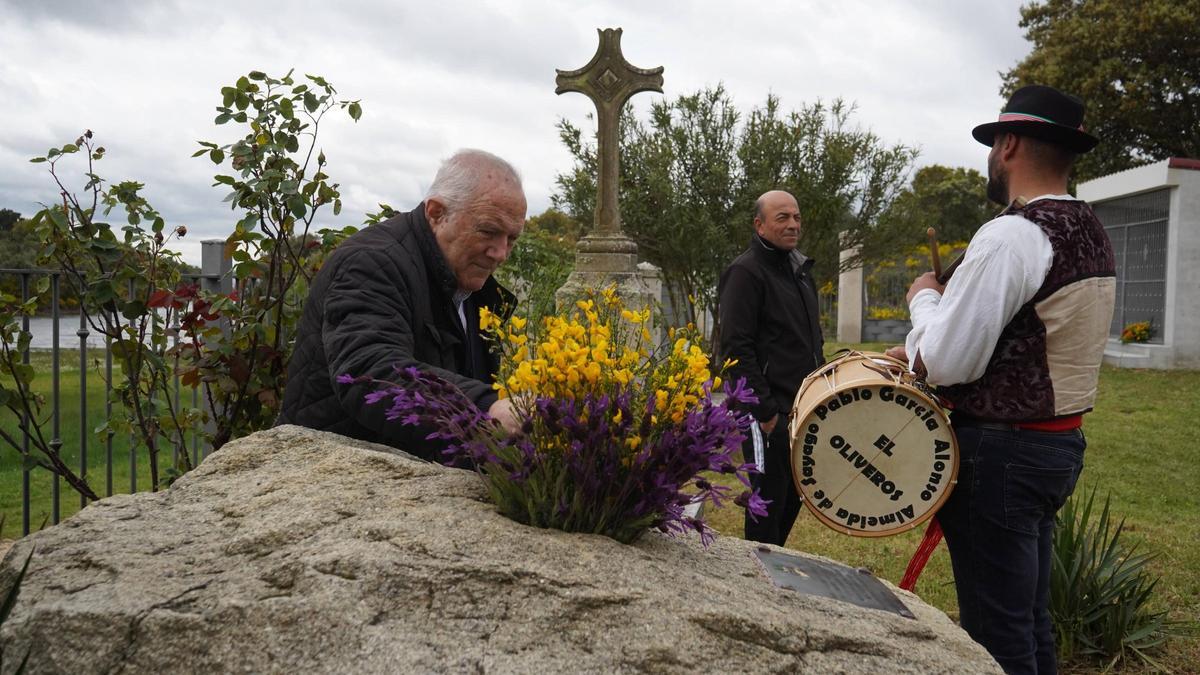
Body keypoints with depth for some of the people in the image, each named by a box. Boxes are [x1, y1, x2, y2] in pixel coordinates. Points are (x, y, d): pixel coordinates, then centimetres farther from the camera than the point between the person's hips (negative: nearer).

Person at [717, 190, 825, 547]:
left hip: (802, 409, 8)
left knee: (793, 496, 16)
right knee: (769, 501, 0)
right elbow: (736, 348, -17)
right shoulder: (745, 272, -10)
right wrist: (765, 410, -19)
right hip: (770, 413, -8)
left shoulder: (800, 269, 17)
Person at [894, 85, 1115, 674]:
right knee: (1030, 619, 20)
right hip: (1059, 445, 9)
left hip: (1001, 453, -9)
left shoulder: (1012, 235, -20)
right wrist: (927, 349, 13)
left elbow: (945, 363, -21)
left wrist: (924, 299, -3)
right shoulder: (1092, 235, 10)